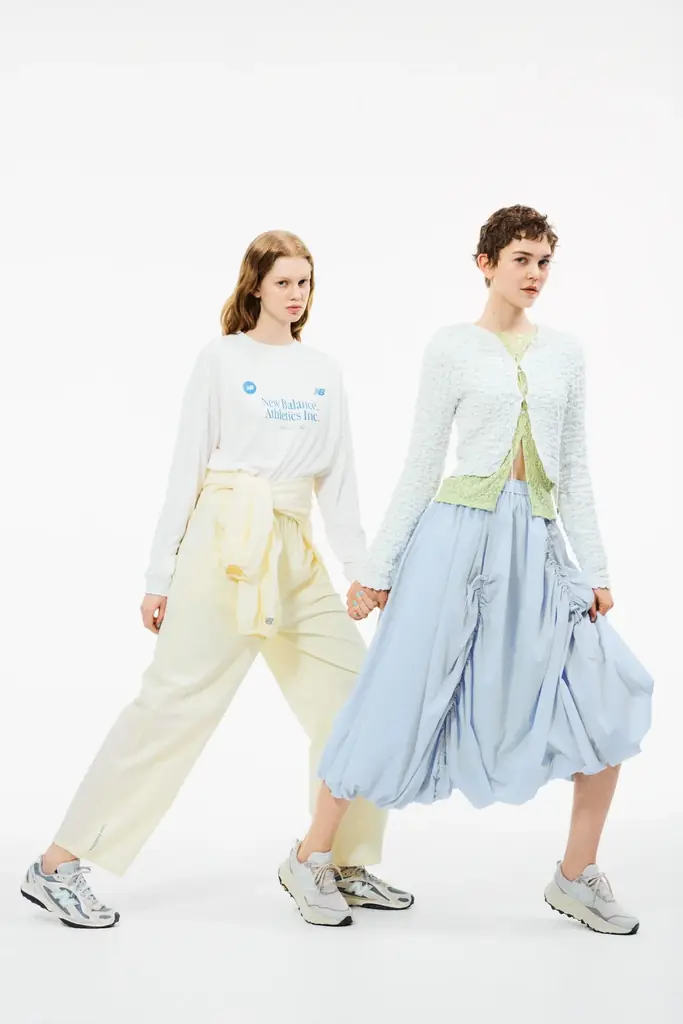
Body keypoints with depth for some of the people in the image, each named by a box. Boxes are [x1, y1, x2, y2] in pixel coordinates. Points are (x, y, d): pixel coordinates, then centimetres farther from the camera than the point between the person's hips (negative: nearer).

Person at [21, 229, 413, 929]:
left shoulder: (324, 373, 15)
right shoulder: (222, 358, 2)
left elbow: (338, 482, 14)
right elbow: (186, 469, -1)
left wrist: (362, 569, 8)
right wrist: (161, 575, -4)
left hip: (298, 551, 6)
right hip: (226, 543, -5)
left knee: (354, 700, 4)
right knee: (175, 701, -8)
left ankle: (346, 868, 19)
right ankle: (60, 863, 3)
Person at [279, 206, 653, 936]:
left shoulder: (565, 353, 12)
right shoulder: (452, 348, 2)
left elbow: (574, 471, 13)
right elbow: (421, 463, 1)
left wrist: (595, 569, 7)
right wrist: (378, 565, -1)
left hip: (537, 543, 4)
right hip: (459, 530, -4)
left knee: (609, 702, -1)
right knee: (401, 698, -1)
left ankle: (576, 876, 15)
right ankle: (309, 854, 17)